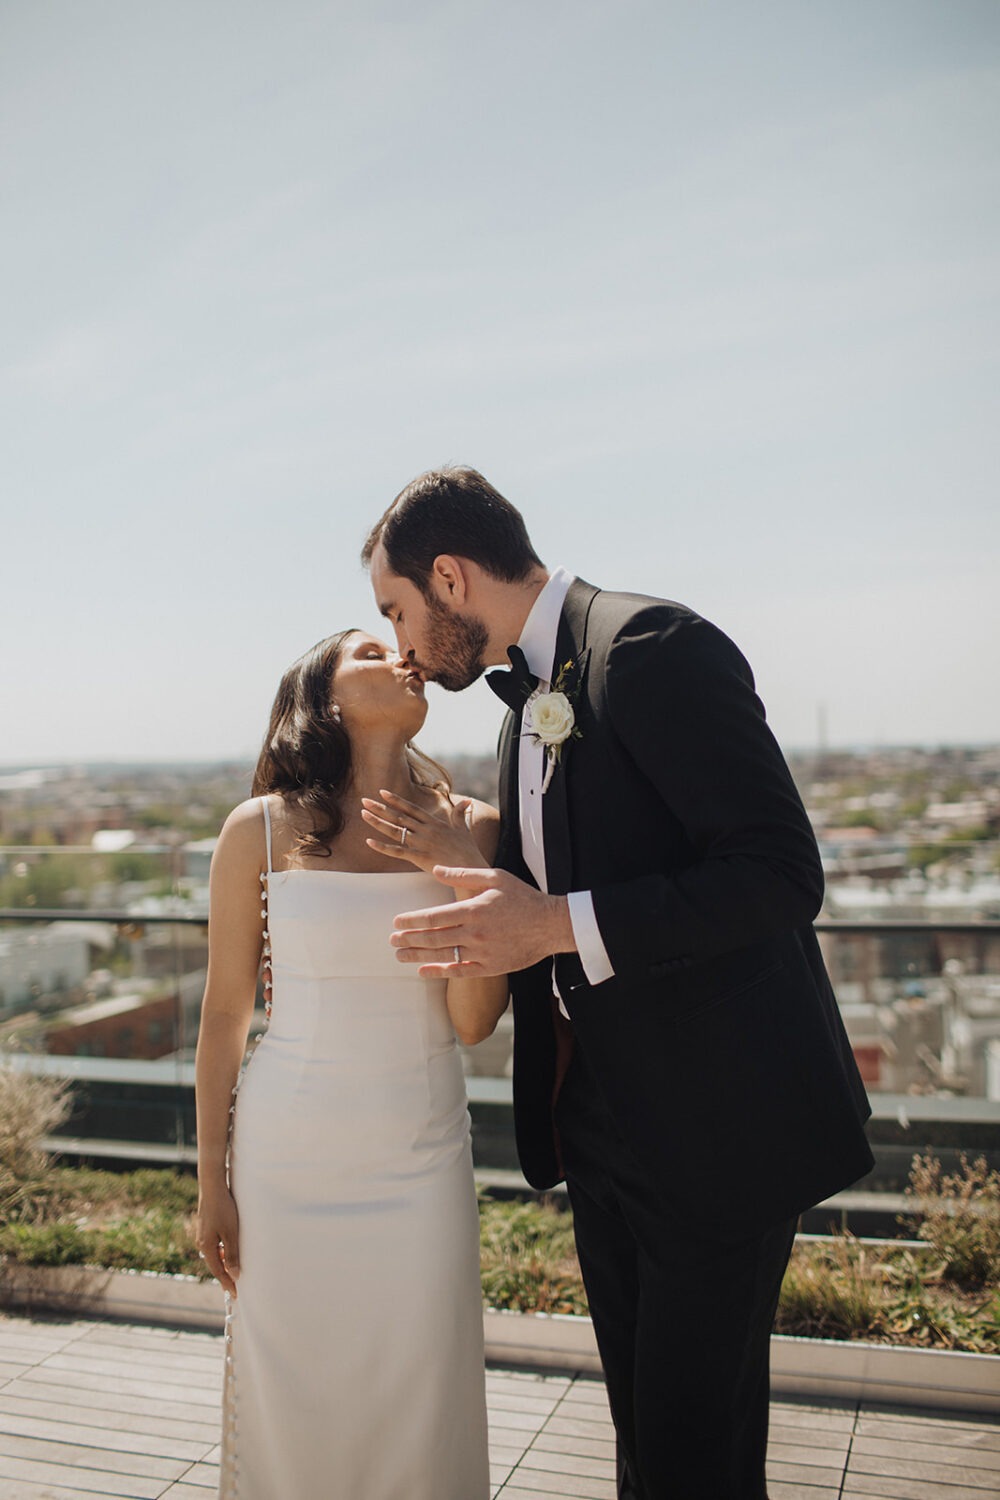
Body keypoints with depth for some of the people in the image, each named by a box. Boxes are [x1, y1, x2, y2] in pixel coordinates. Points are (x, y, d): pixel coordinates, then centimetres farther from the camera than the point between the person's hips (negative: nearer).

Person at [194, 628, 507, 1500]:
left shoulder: (468, 829, -3)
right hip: (289, 1157, -1)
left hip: (422, 1158, 1)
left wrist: (467, 869, -17)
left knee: (420, 1404, 13)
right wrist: (212, 1183, 4)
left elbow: (473, 1021, -6)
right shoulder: (261, 830, -7)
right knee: (291, 1404, 12)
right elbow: (225, 1013, 0)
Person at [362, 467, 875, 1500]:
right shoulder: (528, 704, 13)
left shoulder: (653, 648, -17)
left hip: (717, 1126, -9)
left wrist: (563, 925, -26)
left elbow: (781, 872, -23)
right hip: (603, 1130, 9)